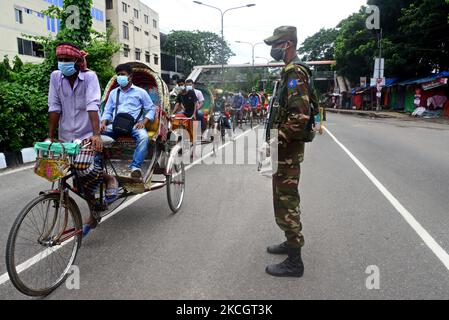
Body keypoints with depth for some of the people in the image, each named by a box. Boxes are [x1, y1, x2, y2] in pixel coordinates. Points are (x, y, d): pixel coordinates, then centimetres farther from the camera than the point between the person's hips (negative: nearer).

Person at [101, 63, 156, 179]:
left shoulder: (140, 92, 14)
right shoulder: (113, 93, 25)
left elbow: (151, 109, 10)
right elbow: (107, 111, 22)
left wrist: (144, 122, -8)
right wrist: (104, 122, 0)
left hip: (134, 124, -3)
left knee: (144, 137, -37)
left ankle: (136, 166, -38)